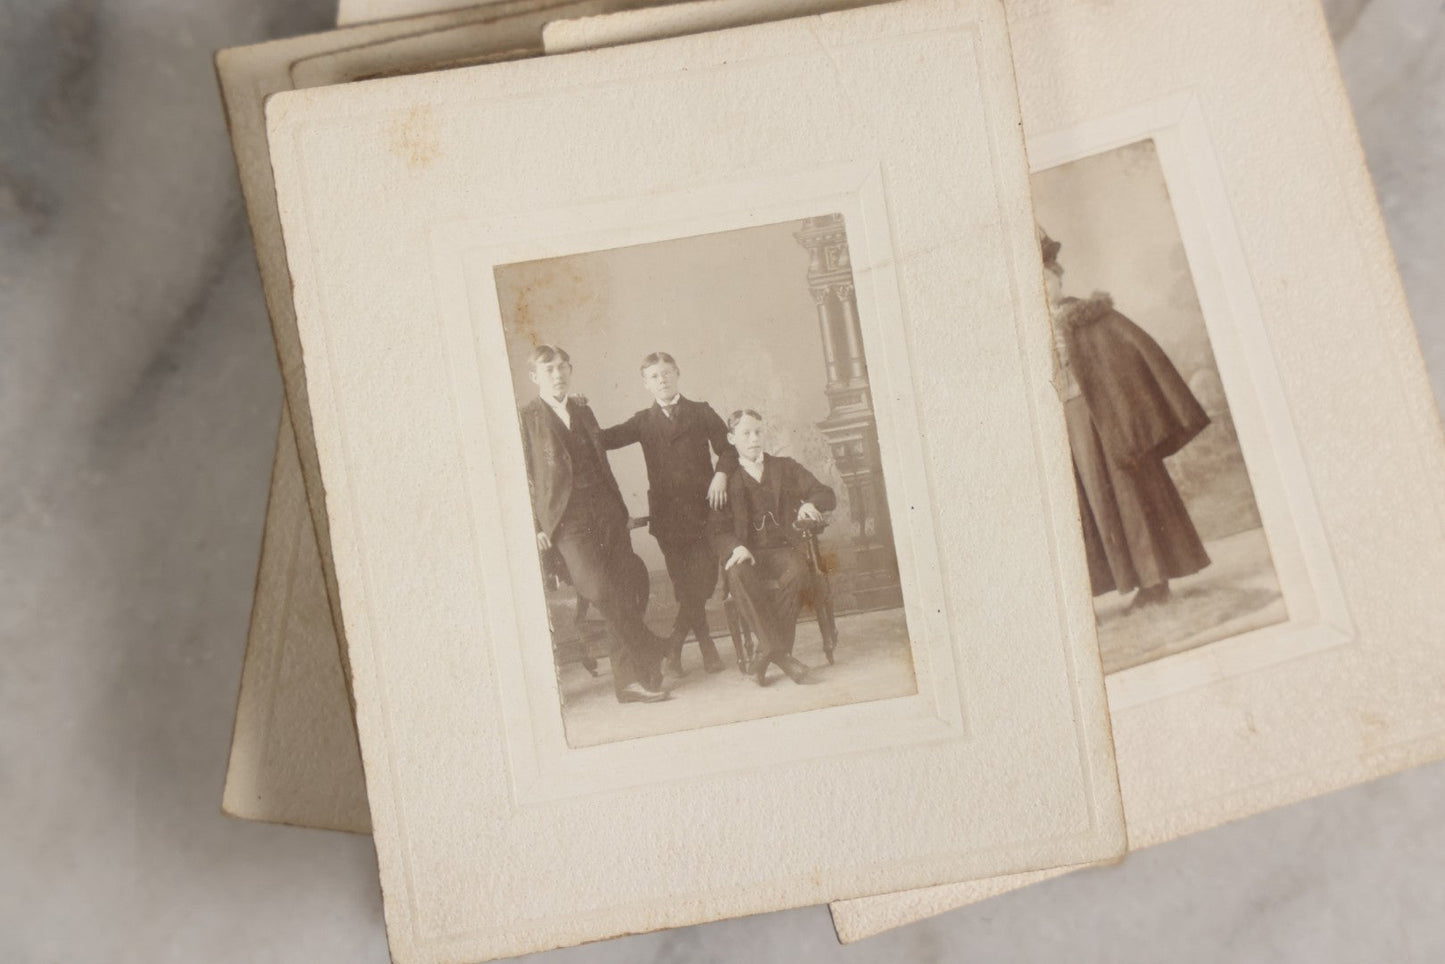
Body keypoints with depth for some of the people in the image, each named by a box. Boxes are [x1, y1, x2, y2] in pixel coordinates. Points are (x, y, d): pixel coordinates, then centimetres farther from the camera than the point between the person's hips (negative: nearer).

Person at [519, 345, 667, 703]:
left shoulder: (582, 411, 19)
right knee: (602, 591, -15)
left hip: (606, 512, 5)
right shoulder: (525, 418, 2)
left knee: (629, 587, -2)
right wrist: (535, 526, -9)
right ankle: (645, 662, 1)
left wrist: (618, 508, 16)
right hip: (567, 519, -5)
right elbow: (523, 476, -2)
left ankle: (629, 678, 8)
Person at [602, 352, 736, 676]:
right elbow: (605, 439, 3)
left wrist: (721, 474, -9)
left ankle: (675, 646, 9)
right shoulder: (643, 421, 14)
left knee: (703, 581, -8)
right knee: (686, 585, -2)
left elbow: (727, 447, 9)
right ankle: (707, 648, 10)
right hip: (667, 513, 1)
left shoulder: (700, 412, 12)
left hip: (704, 507, 0)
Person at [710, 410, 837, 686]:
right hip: (747, 553, -1)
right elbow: (718, 530, 6)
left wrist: (810, 505, -10)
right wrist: (736, 547, -16)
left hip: (783, 548, 1)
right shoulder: (726, 480, 15)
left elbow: (827, 496, 14)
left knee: (797, 571, -36)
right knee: (739, 575, -38)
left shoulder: (785, 468, 20)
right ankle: (779, 653, -39)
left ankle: (767, 652, -31)